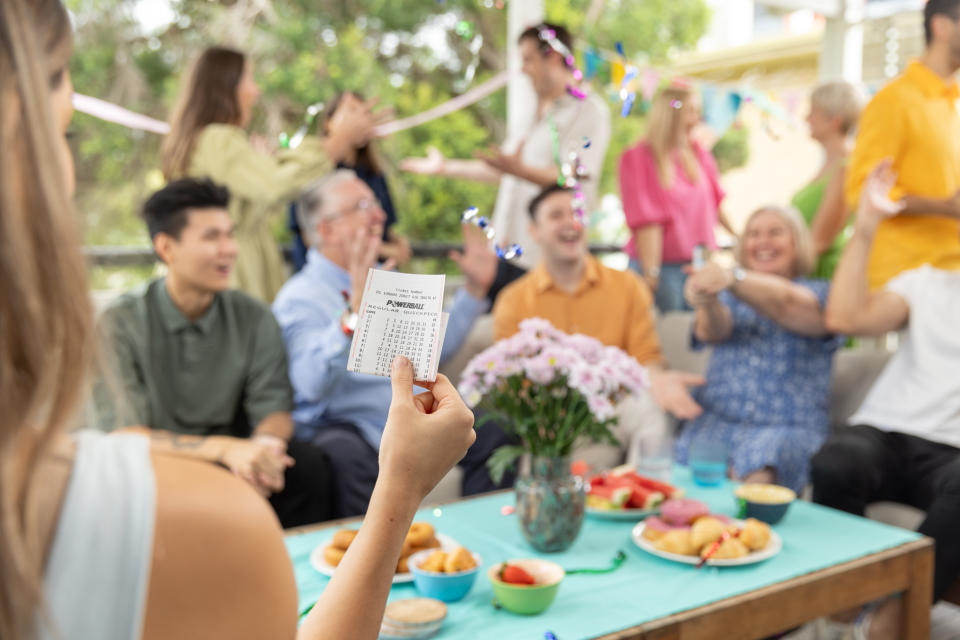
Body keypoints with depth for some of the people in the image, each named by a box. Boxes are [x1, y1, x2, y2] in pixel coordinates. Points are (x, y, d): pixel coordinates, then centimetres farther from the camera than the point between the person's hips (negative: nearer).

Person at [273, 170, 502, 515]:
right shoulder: (299, 298, -8)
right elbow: (312, 385, -25)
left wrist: (475, 289, 15)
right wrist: (355, 310, -36)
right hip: (346, 427, -7)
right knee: (347, 456, -38)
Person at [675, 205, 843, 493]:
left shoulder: (819, 294, 11)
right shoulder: (730, 294, 20)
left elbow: (786, 304, -16)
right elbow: (711, 332, -4)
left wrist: (733, 278, -36)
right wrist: (706, 301, -29)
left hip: (787, 427, -2)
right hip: (717, 419, 2)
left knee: (755, 478, -33)